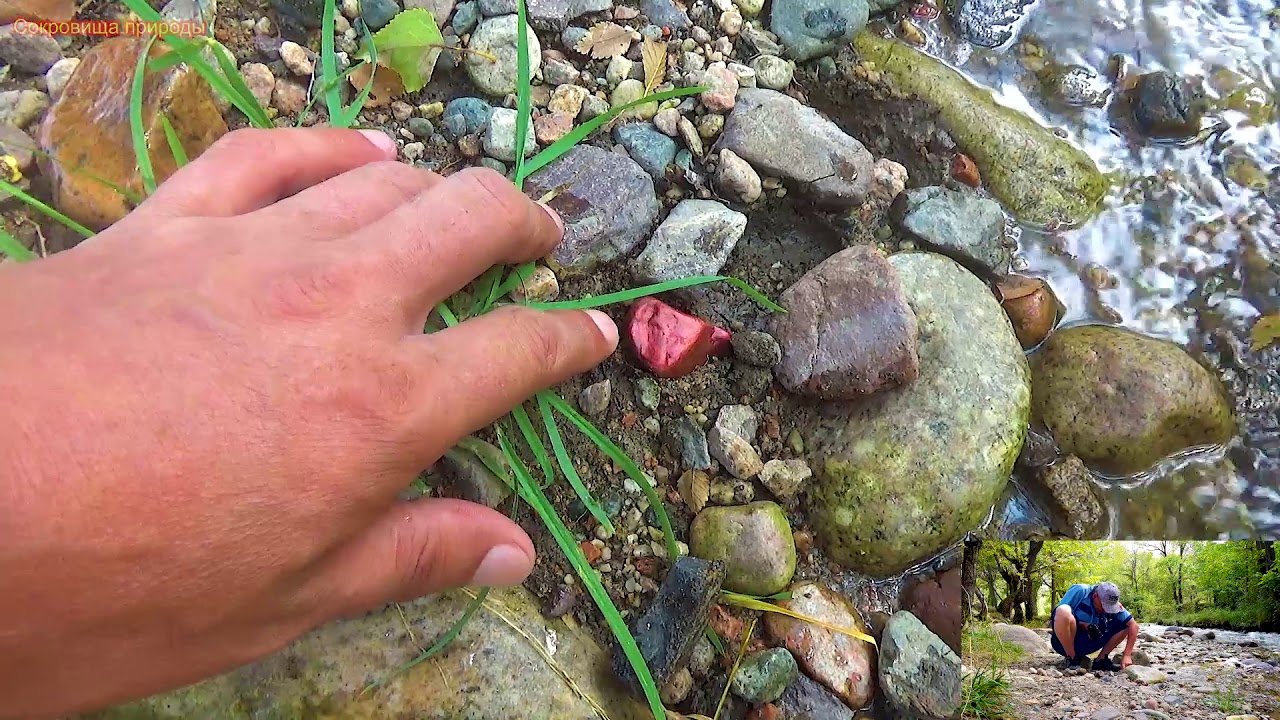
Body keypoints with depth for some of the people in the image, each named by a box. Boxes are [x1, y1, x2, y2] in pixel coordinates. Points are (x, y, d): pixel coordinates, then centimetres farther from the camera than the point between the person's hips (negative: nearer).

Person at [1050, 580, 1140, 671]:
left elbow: (1133, 624, -7)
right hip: (1063, 642, -4)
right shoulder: (1079, 592, -14)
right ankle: (1072, 659, -19)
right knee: (1063, 611, -36)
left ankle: (1101, 660, 0)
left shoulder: (1112, 604, -3)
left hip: (1086, 645, 4)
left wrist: (1127, 656, -14)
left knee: (1124, 625, -5)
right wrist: (1083, 625, -25)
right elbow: (1060, 613, -16)